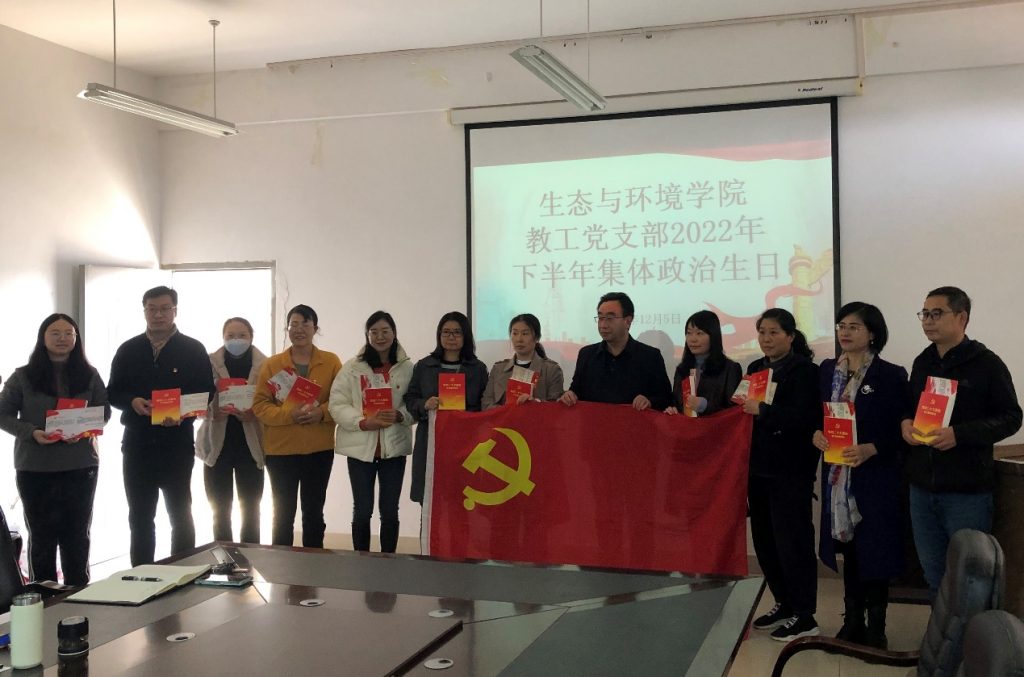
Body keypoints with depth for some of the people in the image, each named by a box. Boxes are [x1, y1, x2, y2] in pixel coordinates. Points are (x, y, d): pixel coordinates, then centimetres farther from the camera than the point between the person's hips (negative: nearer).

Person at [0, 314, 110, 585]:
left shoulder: (89, 375, 5)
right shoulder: (23, 377, 1)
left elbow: (104, 411, 7)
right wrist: (32, 432, -15)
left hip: (81, 466, 1)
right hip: (35, 468, -1)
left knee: (77, 534, 10)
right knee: (42, 535, 7)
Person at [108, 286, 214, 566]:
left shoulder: (193, 350, 0)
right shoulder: (128, 350, 8)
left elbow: (206, 393, -2)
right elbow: (113, 392, 8)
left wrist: (183, 414, -20)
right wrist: (132, 402, -13)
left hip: (177, 445, -3)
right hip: (137, 444, 3)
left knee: (181, 514, 6)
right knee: (140, 516, 11)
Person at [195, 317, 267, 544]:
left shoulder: (264, 365, 0)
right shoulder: (210, 363, 0)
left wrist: (254, 414, -20)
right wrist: (212, 411, -20)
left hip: (250, 445, 0)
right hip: (217, 444, 0)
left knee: (250, 509, 6)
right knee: (220, 511, 7)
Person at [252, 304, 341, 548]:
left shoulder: (331, 362, 3)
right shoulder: (272, 364, 2)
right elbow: (259, 405, -3)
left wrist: (322, 412, -18)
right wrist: (288, 414, -19)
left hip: (319, 449, 0)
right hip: (281, 450, 0)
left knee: (314, 512, 11)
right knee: (283, 514, 8)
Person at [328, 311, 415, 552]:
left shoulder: (407, 368, 2)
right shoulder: (353, 367, -1)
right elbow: (337, 404, -6)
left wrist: (399, 415, -20)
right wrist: (363, 422, -20)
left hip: (394, 447, 1)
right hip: (360, 447, -1)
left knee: (390, 510, 11)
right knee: (362, 510, 9)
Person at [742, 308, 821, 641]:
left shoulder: (804, 370, -8)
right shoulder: (755, 368, 13)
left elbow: (804, 417, -20)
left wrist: (762, 410, -23)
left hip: (790, 472, -7)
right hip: (759, 468, 7)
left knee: (792, 541, -2)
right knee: (765, 540, 12)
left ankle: (804, 617, 8)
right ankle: (784, 604, 27)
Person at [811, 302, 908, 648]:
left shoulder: (891, 375, -7)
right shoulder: (827, 370, 9)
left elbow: (901, 430, -9)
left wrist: (870, 449, -23)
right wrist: (815, 434, -6)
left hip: (875, 476, -4)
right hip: (837, 473, 5)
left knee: (874, 549, 2)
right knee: (847, 546, 12)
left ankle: (876, 628, 14)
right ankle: (853, 621, 24)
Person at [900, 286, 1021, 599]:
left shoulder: (986, 363, -8)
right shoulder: (922, 363, 11)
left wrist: (960, 434, -22)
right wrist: (906, 422, -2)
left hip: (967, 491, -6)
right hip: (922, 488, 6)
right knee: (933, 572, 14)